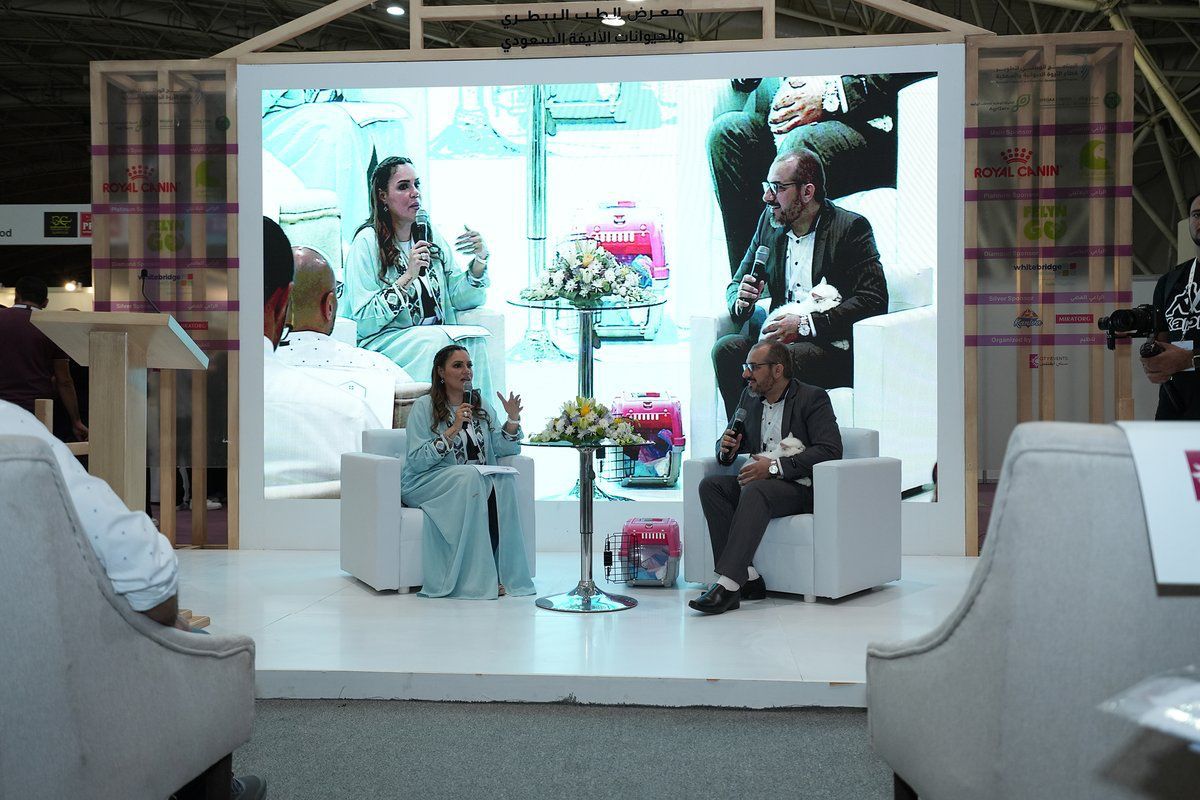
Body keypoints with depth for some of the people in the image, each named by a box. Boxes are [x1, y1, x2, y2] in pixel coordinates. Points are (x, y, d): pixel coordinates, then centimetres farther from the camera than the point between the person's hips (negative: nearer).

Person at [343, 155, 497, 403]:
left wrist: (480, 258, -7)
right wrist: (407, 277, -19)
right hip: (383, 341, -4)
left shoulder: (431, 236, 13)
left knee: (474, 340, -25)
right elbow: (364, 322, -13)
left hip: (437, 337, 5)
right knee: (434, 338, -33)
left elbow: (461, 299, 8)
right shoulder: (367, 242, -5)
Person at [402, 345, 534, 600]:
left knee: (504, 480, -27)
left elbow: (504, 449, 8)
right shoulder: (424, 407, -2)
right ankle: (476, 578, -31)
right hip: (426, 483, -4)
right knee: (470, 476, -34)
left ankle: (501, 571, -26)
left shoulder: (479, 406, 15)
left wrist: (512, 419, -8)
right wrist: (453, 430, -19)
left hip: (477, 480, 5)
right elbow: (416, 461, -14)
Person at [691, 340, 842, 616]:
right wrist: (727, 449, -3)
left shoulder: (812, 397, -5)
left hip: (799, 487, -7)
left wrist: (775, 466, -23)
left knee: (755, 490, -36)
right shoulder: (750, 397, 15)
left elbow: (830, 450, -16)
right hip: (758, 481, 7)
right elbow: (730, 443, 24)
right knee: (710, 485, -19)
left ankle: (728, 584, -42)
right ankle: (746, 576, -26)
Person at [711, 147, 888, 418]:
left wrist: (806, 324, -20)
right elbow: (737, 283, 19)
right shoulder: (770, 221, 11)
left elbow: (874, 301, -14)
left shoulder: (851, 227, -6)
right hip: (781, 337, 6)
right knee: (726, 348, -22)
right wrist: (742, 300, -7)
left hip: (835, 348, -5)